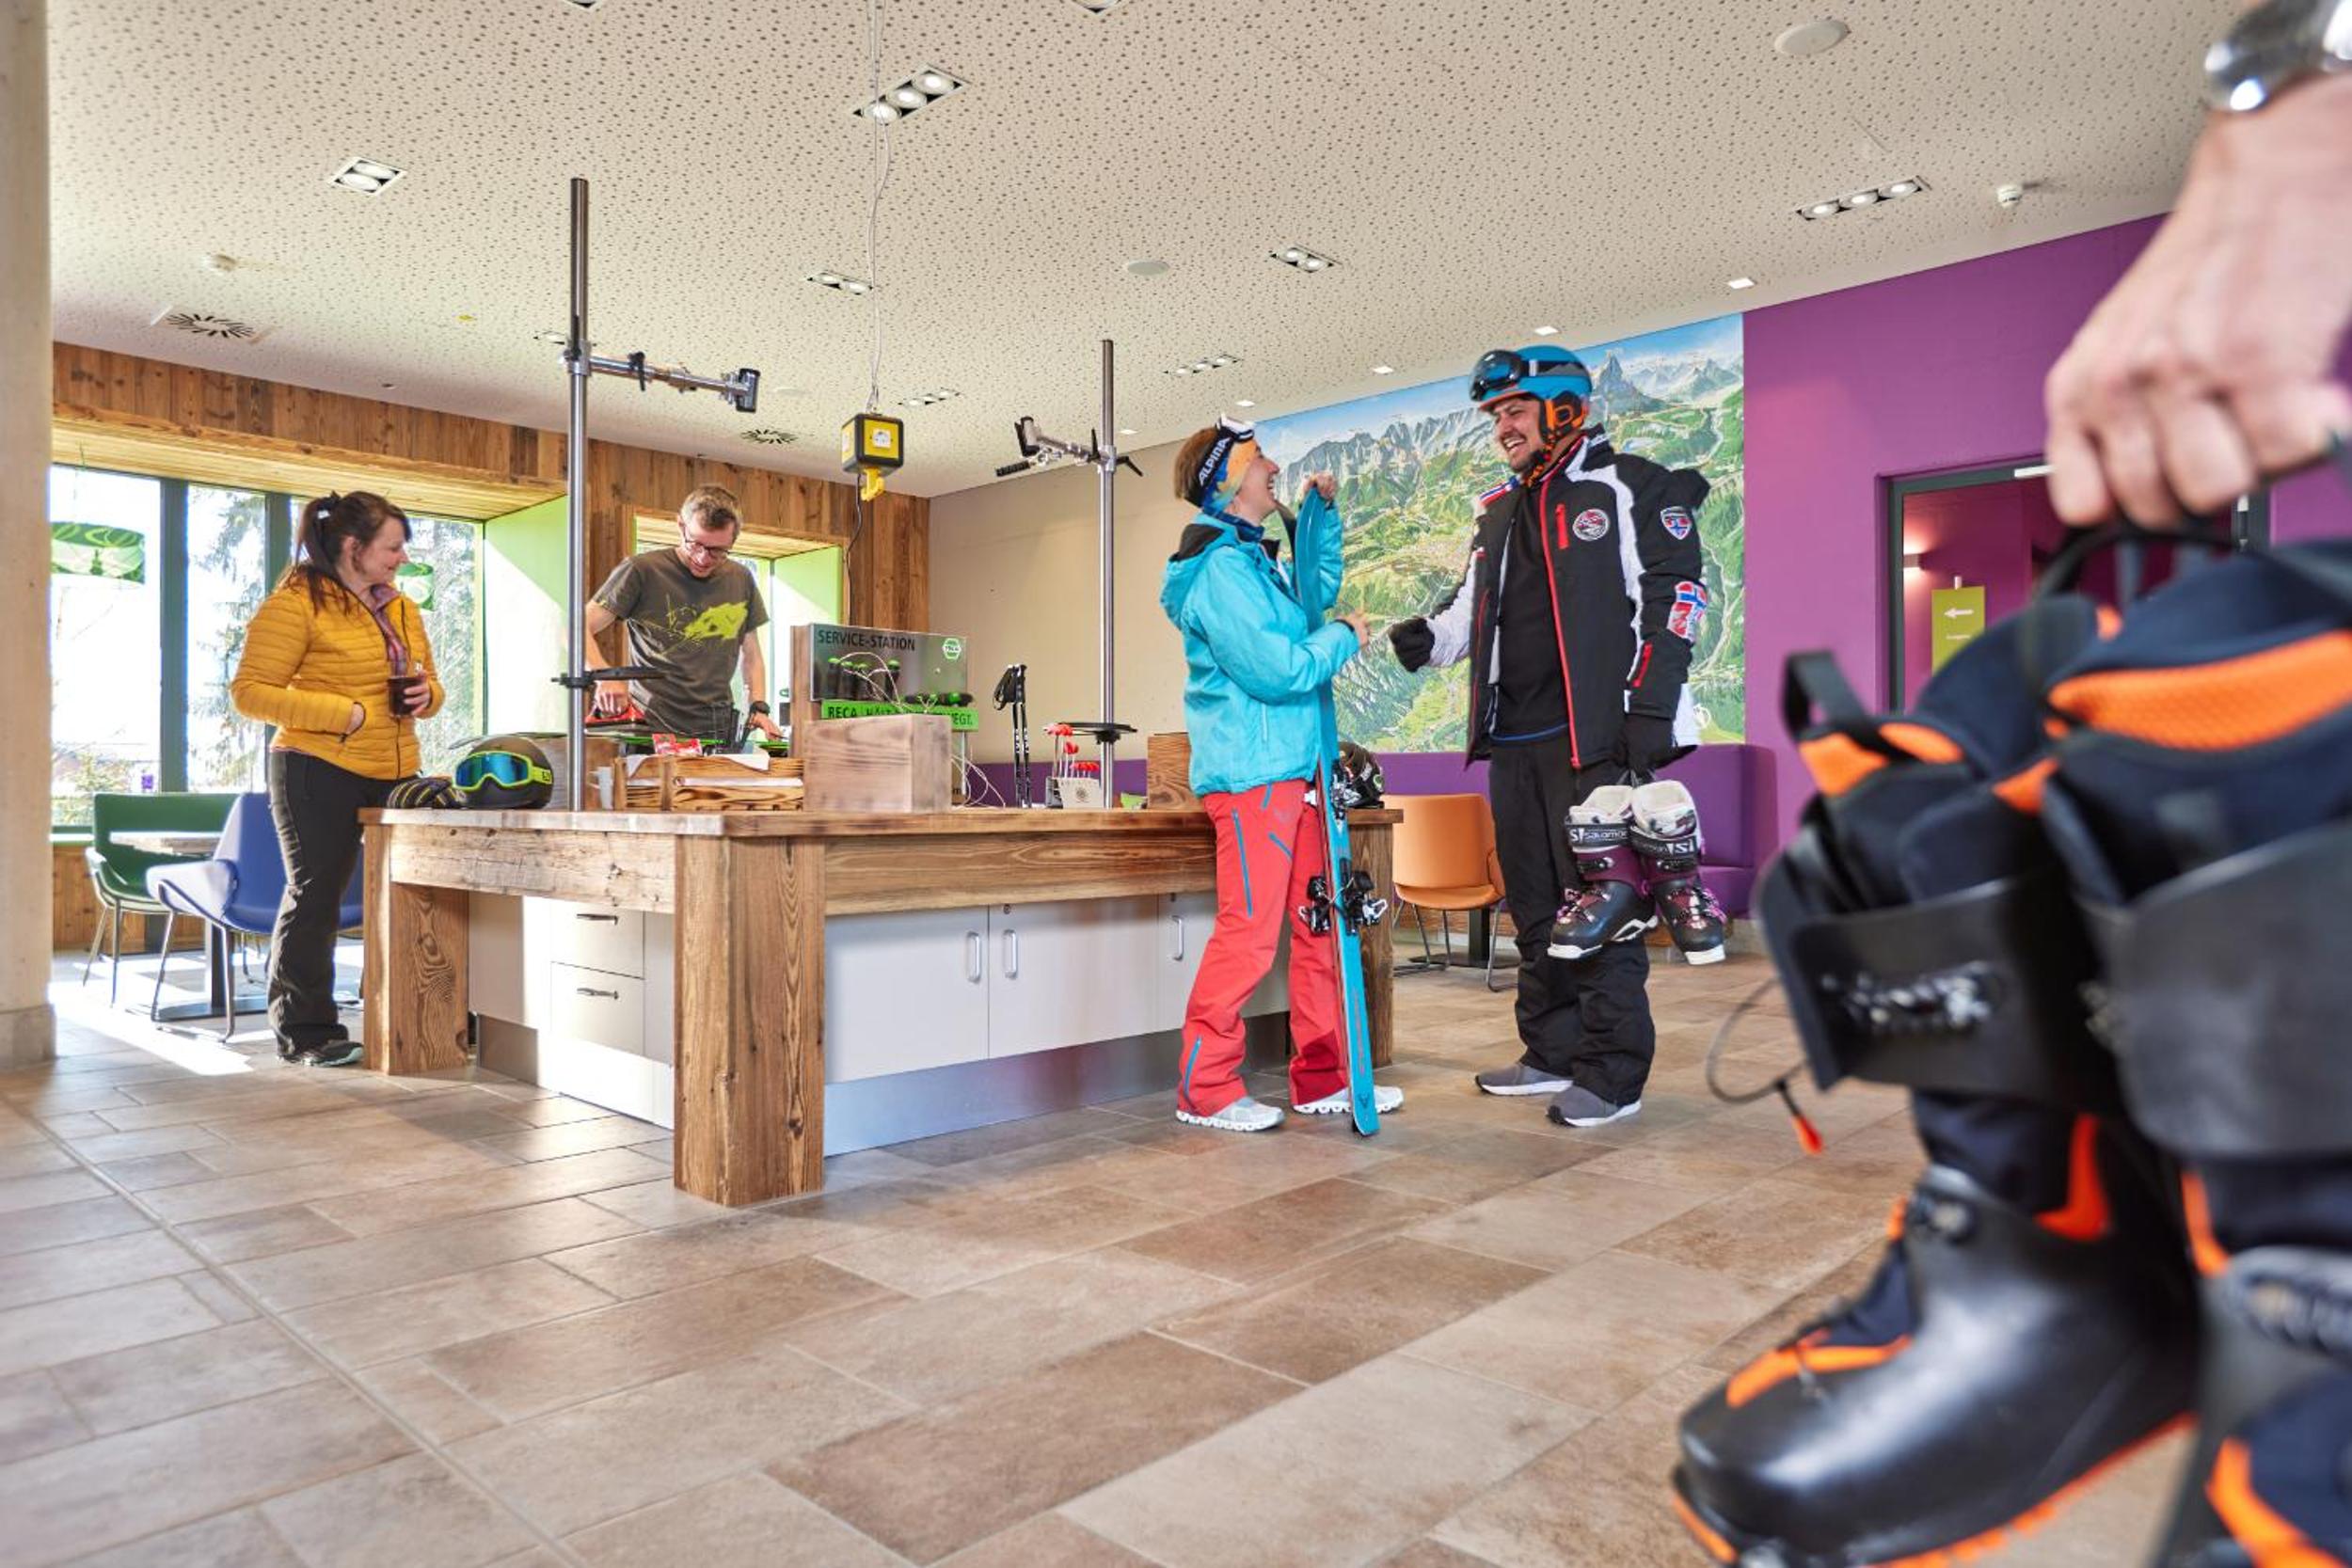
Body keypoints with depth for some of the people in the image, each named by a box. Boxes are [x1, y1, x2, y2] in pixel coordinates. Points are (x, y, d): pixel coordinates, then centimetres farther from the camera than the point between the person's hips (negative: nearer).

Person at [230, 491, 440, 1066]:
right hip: (320, 775, -6)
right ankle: (306, 1031, 13)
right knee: (314, 898, 2)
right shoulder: (296, 603, -7)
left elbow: (426, 682, 26)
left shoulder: (401, 608, 16)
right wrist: (341, 713, -19)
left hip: (396, 773, 7)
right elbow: (249, 691, -11)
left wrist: (425, 694, 1)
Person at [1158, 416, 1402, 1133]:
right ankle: (1205, 1090, 6)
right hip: (1251, 774, -10)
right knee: (1249, 933, -6)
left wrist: (1318, 509, 26)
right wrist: (1343, 637, -3)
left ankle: (1324, 1079, 20)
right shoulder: (1220, 567, -14)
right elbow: (1278, 670, -19)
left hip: (1293, 771, 10)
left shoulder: (1255, 558, 18)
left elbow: (1315, 592, 36)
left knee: (1321, 925, 11)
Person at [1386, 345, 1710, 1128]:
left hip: (1597, 736, -7)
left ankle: (1612, 1073, 2)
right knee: (1536, 907, 11)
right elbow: (1473, 605, 25)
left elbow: (1673, 595, -6)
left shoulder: (1630, 488, 1)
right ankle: (1554, 1053, 22)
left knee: (1598, 903, -7)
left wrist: (1651, 706, -14)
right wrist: (1429, 635, 3)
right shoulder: (1499, 514, 22)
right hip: (1515, 740, 8)